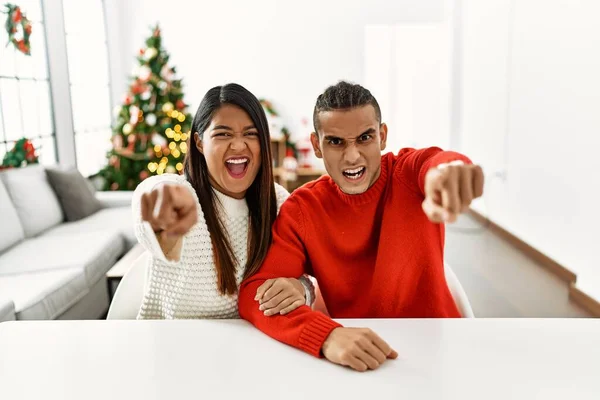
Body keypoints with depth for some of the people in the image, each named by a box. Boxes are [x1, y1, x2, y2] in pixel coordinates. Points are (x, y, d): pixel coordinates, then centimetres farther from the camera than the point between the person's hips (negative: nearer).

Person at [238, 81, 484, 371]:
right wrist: (327, 335, -34)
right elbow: (252, 294, -17)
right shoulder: (300, 210, -8)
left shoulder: (408, 172, -8)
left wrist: (450, 169, -55)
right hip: (352, 364, -2)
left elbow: (436, 162, -31)